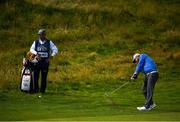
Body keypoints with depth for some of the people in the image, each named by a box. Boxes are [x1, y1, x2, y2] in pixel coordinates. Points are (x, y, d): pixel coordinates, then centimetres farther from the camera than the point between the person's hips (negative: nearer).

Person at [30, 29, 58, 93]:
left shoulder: (49, 42, 7)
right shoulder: (36, 42, 9)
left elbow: (55, 50, 1)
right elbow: (31, 49, -4)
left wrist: (50, 57, -12)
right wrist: (36, 54, -23)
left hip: (45, 61, -1)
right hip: (37, 61, 1)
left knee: (44, 77, -2)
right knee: (36, 75, -7)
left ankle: (42, 90, 4)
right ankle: (36, 89, 2)